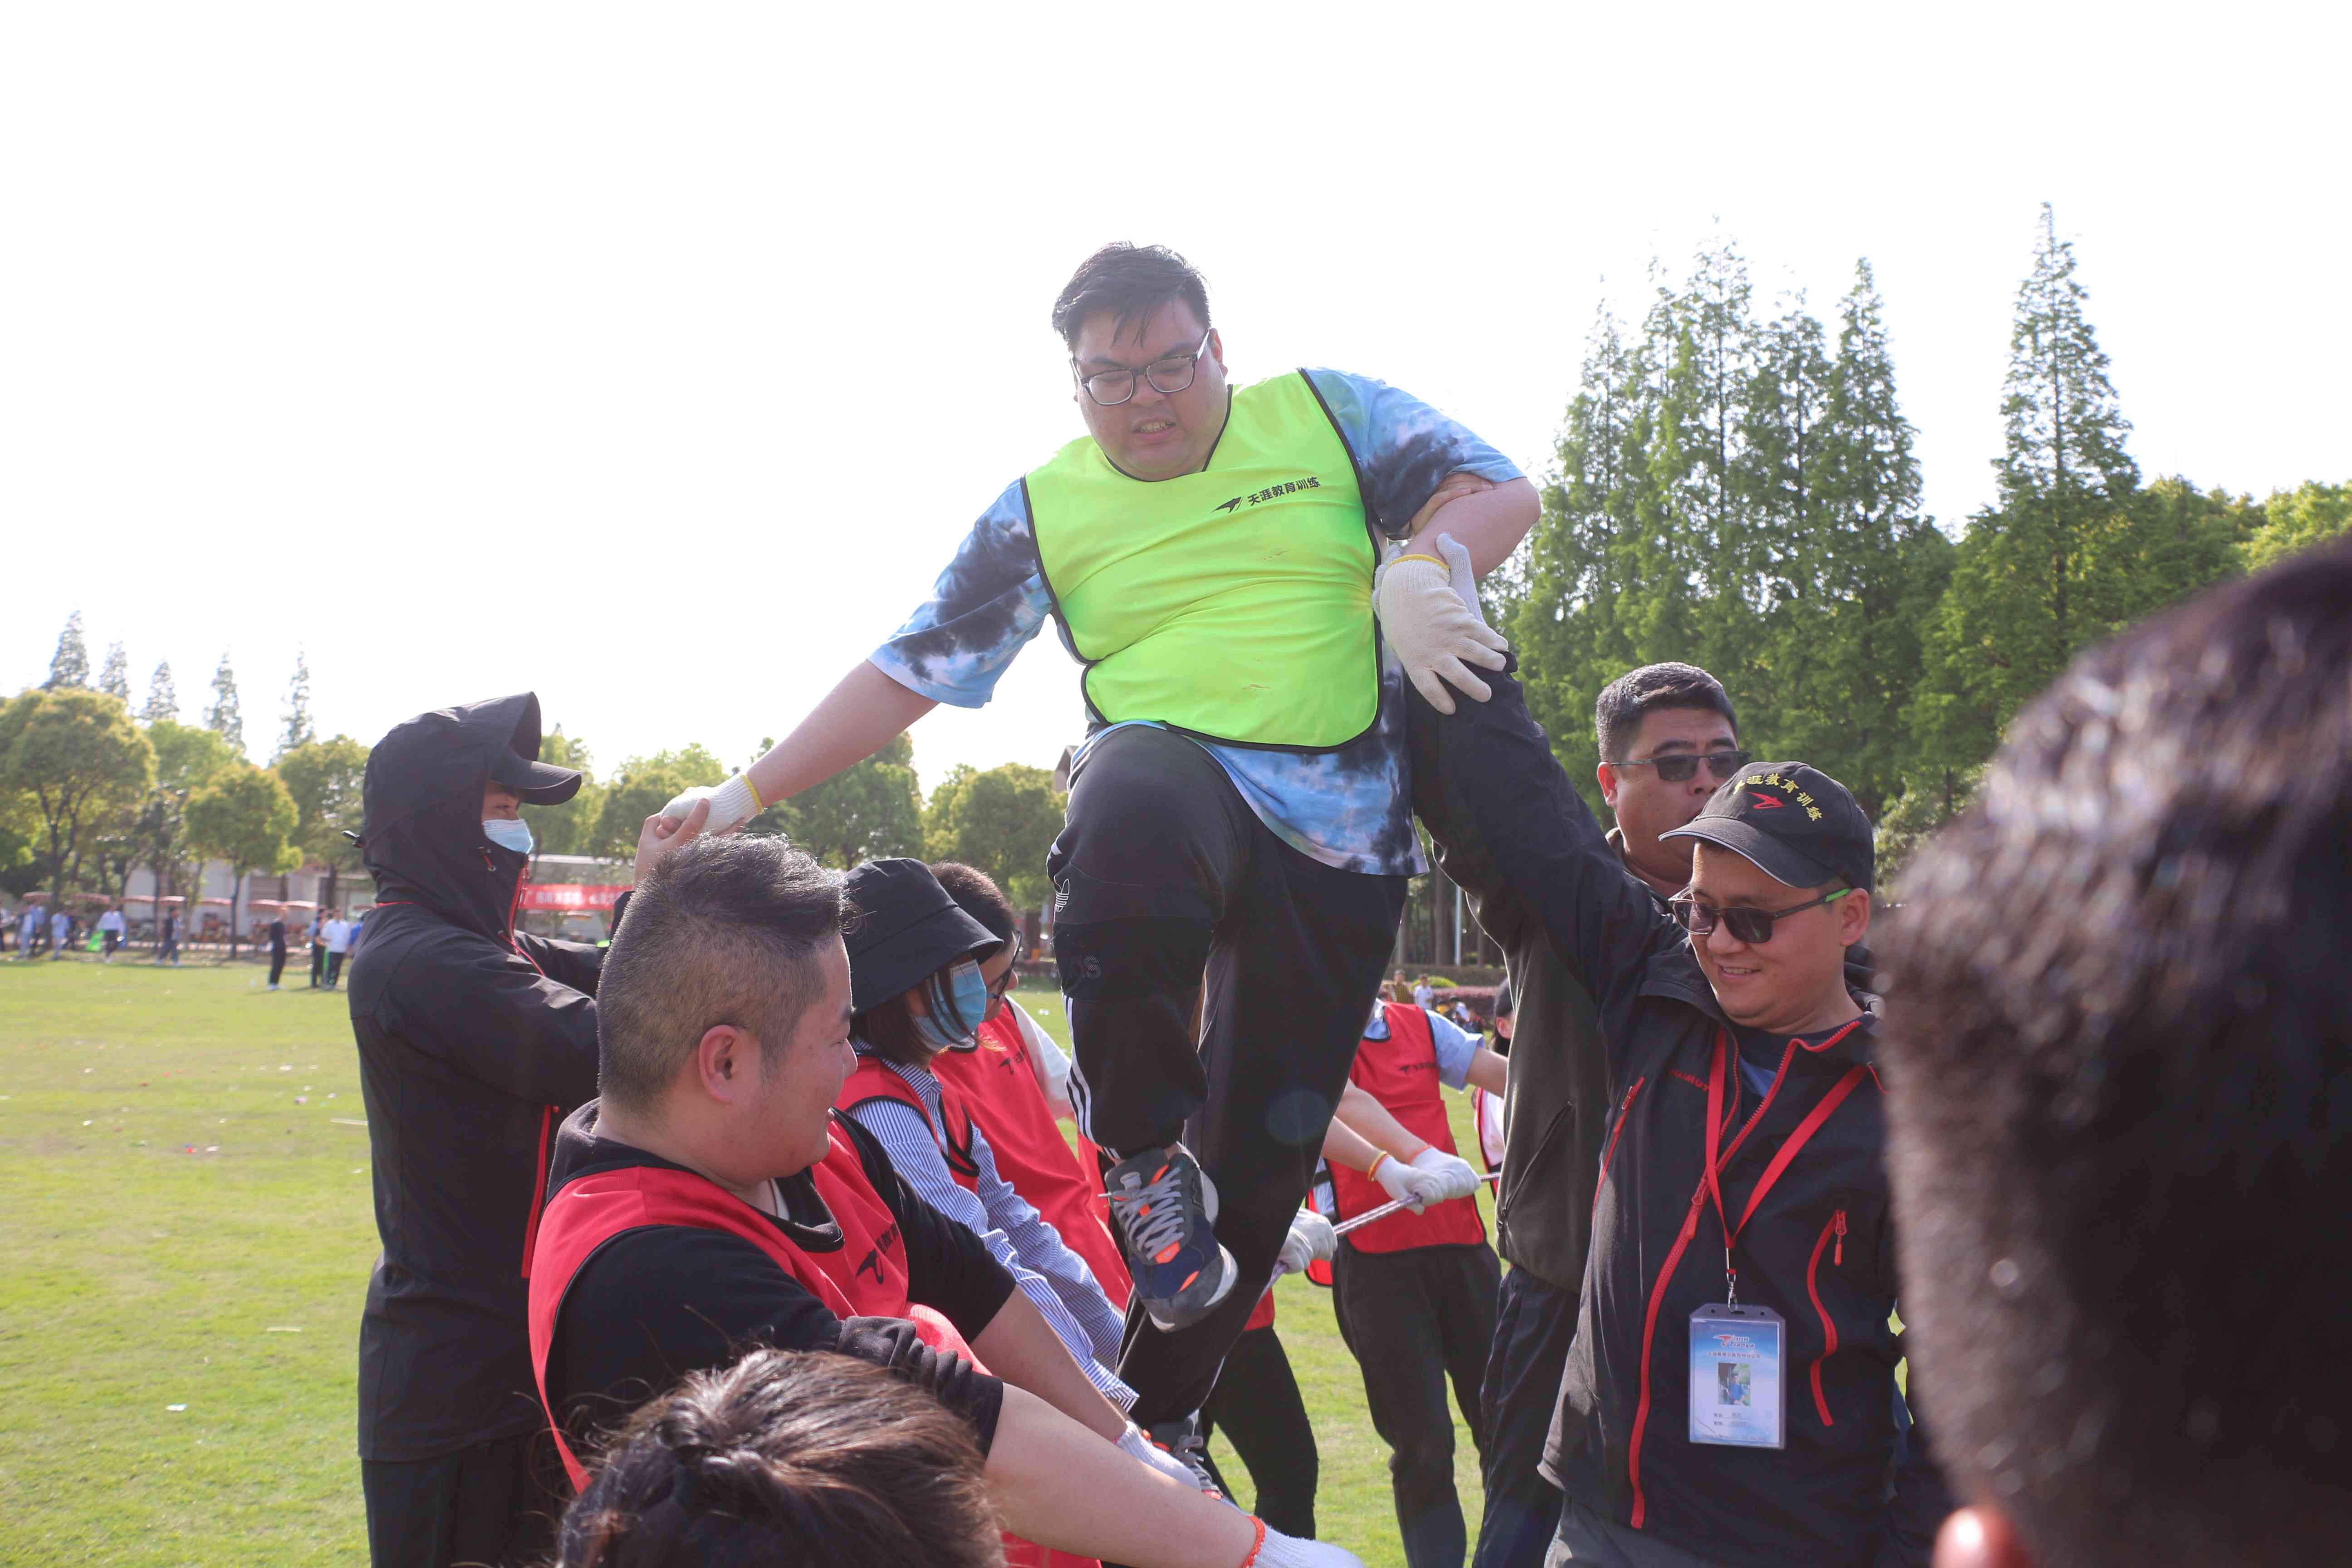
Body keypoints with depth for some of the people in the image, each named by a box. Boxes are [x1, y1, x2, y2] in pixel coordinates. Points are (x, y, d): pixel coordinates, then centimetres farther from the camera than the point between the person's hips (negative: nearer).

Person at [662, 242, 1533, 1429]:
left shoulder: (1322, 413, 7)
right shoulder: (1044, 510, 8)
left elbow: (1501, 489, 3)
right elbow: (913, 666, 8)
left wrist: (1420, 566, -19)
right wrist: (749, 792, 4)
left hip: (1343, 833, 1)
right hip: (1175, 764, -1)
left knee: (1263, 1152, 0)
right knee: (1133, 811, -40)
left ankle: (1151, 1420, 20)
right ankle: (1142, 1159, -18)